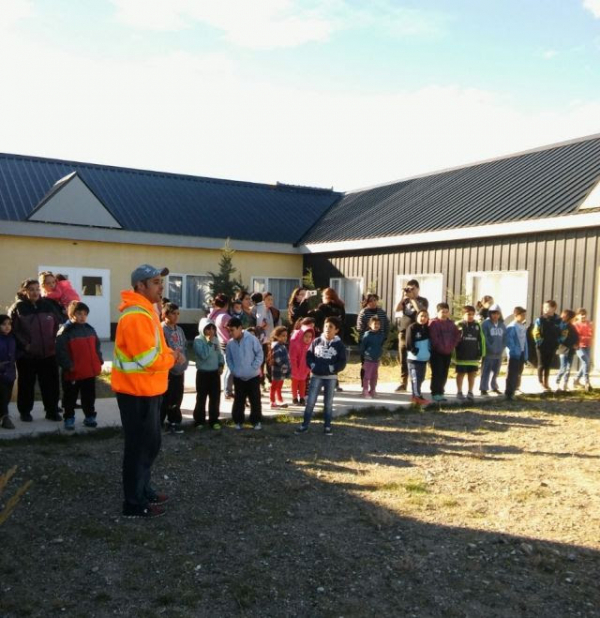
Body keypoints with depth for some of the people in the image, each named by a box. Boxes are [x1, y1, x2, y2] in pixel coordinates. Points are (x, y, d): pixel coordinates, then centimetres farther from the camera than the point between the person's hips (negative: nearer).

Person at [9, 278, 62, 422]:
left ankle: (52, 411, 18)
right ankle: (25, 411, 23)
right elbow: (12, 329, -8)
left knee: (51, 384, 6)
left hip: (49, 353, 2)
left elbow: (59, 324, 12)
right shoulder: (18, 307, -5)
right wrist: (24, 344, -13)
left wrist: (54, 341, 3)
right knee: (26, 384, 8)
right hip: (26, 355, -2)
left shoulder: (48, 305, 3)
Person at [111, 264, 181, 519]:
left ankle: (144, 490, 34)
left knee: (150, 444, 20)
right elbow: (149, 360, -26)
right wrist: (172, 358, -9)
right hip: (137, 392, -10)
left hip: (148, 390, 10)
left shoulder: (146, 311, 12)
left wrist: (169, 354, 1)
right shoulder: (136, 316, -22)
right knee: (139, 447, 0)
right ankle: (134, 503, 12)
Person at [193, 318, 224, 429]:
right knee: (201, 398, 4)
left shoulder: (215, 339, 6)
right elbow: (203, 355, -23)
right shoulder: (198, 340, -11)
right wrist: (209, 343, -21)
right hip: (203, 373, -5)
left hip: (215, 372, 5)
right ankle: (199, 420, 16)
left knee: (215, 397, 8)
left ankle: (214, 420, 18)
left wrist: (221, 365, 1)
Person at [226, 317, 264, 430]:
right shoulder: (230, 343, -2)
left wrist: (254, 368, -13)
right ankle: (238, 421, 23)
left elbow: (260, 354, -8)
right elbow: (228, 358, 10)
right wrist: (233, 370, -2)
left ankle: (256, 421, 18)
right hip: (238, 377, 3)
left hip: (253, 376, -3)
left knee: (255, 400, 5)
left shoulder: (252, 339, -12)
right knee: (239, 400, 10)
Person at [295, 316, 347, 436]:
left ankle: (327, 426, 20)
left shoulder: (339, 344, -4)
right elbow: (309, 355, 7)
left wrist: (332, 368, -16)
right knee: (310, 401, 0)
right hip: (316, 376, 1)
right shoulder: (317, 342, 0)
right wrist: (312, 366, -9)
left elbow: (342, 362, -3)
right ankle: (304, 425, 10)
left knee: (328, 403, 10)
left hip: (331, 377, -1)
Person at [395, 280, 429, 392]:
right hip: (403, 332, 3)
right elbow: (397, 309, -3)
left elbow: (420, 310, -16)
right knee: (403, 359, 5)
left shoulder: (423, 301, 4)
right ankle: (403, 383, 11)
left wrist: (412, 298, -11)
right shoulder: (405, 300, 12)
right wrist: (403, 297, -7)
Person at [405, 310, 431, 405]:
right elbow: (409, 344, -12)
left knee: (421, 378, 11)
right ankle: (418, 397, -4)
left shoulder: (427, 329, 12)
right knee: (416, 378, -5)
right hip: (414, 358, -7)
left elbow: (430, 342, 16)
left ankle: (415, 396, 19)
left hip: (424, 358, 7)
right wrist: (416, 351, -14)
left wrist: (429, 352, 2)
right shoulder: (412, 328, -9)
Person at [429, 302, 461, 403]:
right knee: (437, 373, -6)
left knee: (444, 374, 9)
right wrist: (441, 348, -15)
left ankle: (440, 393, 17)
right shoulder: (433, 323, -8)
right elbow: (434, 338, -16)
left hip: (448, 353, 6)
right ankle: (436, 394, -2)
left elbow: (457, 335, 10)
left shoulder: (450, 323, 12)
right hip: (437, 352, -6)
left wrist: (452, 346, -2)